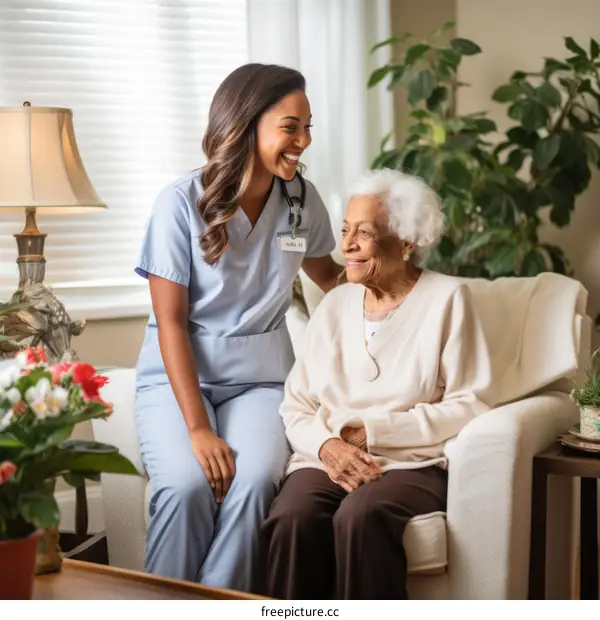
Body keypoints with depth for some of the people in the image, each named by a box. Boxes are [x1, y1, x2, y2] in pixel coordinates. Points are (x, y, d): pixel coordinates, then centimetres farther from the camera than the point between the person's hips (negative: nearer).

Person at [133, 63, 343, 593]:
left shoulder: (302, 199, 1)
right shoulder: (182, 202, -10)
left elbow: (328, 276, 21)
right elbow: (170, 321, -11)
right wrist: (197, 429, -18)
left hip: (260, 378, 3)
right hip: (177, 375, -2)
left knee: (255, 481, -28)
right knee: (186, 484, -30)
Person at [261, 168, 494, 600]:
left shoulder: (446, 299, 3)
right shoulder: (335, 305, 16)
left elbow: (469, 406, -5)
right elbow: (297, 405, 12)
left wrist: (372, 430, -10)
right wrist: (327, 445, -10)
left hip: (413, 464, -3)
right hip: (328, 459, 4)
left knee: (360, 517, -35)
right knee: (292, 519, -30)